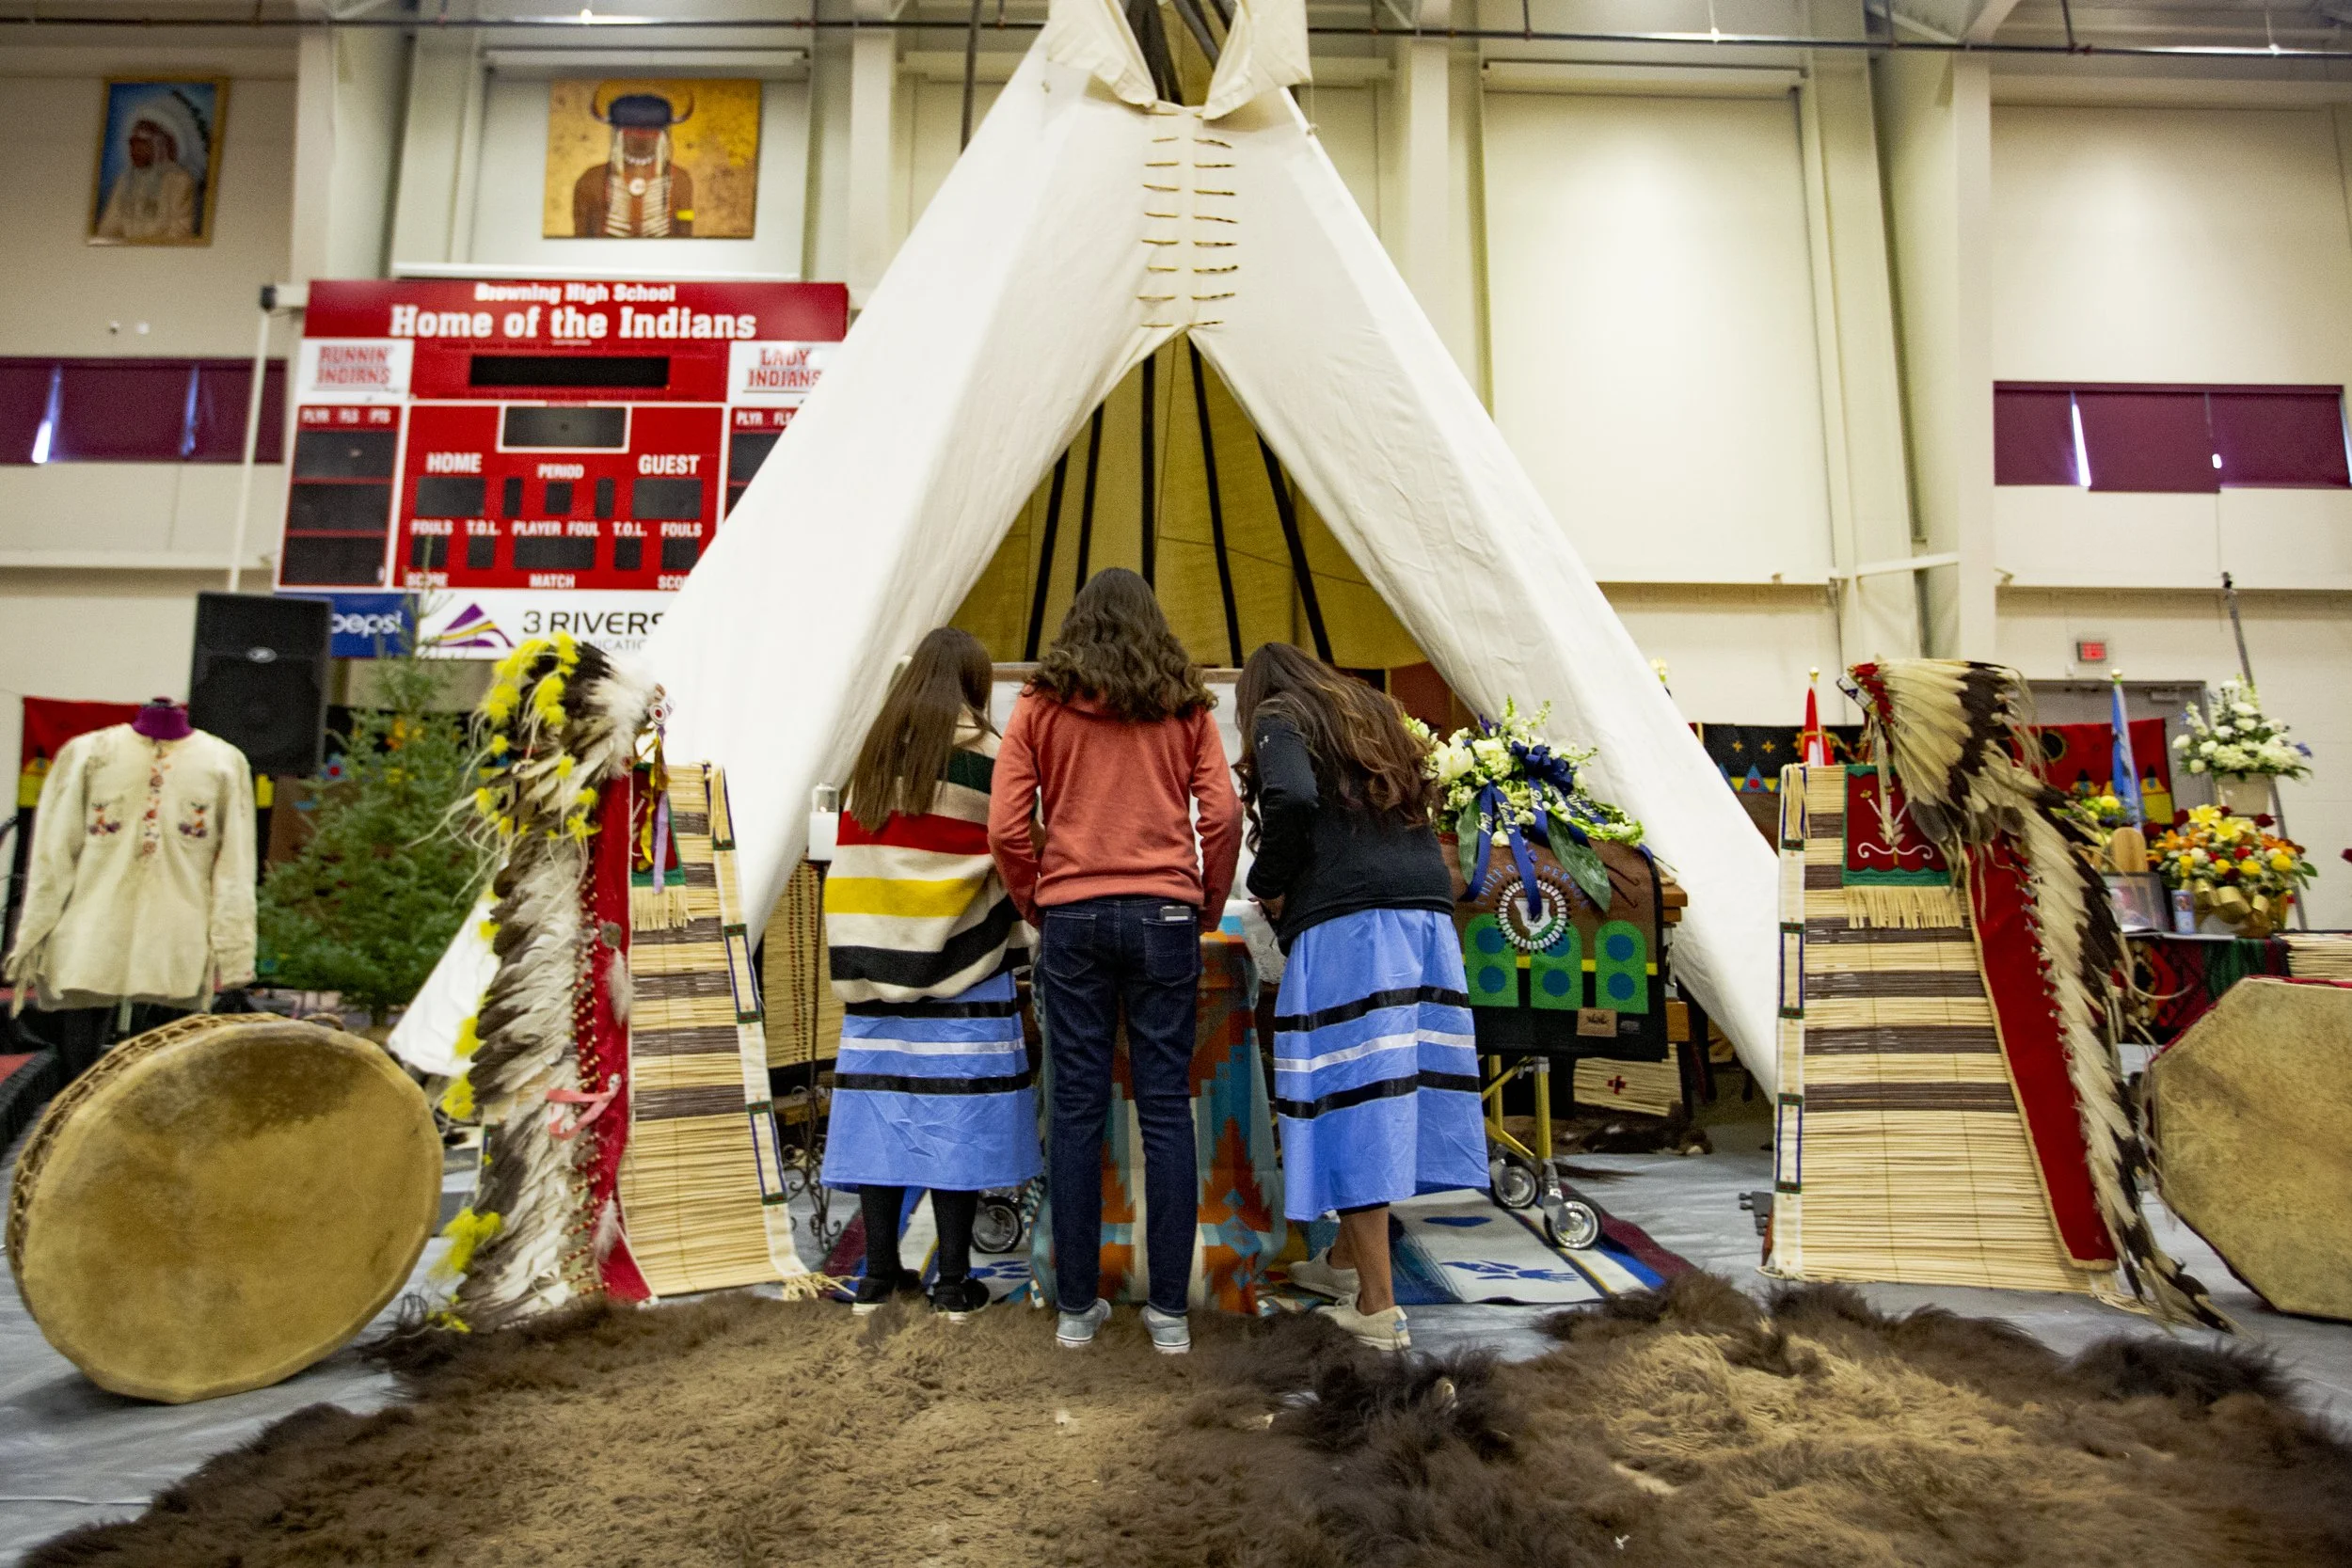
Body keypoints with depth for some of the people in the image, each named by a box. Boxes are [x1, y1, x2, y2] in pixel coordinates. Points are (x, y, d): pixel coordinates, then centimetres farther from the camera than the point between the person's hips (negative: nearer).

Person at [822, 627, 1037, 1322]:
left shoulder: (873, 757, 10)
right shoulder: (985, 757, -5)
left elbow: (853, 861, 11)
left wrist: (858, 959, 17)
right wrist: (1020, 943, 9)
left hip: (877, 968, 5)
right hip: (961, 970, -5)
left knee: (882, 1105, 8)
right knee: (956, 1113, 1)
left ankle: (879, 1273, 16)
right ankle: (954, 1282, 7)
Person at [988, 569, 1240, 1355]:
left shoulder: (1040, 706, 7)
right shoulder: (1186, 707, 8)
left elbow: (1006, 828, 0)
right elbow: (1222, 817, -1)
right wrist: (1207, 905, 11)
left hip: (1072, 916, 0)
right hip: (1163, 915, 0)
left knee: (1076, 1109, 6)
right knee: (1166, 1107, 4)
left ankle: (1076, 1306, 15)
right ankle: (1169, 1310, 10)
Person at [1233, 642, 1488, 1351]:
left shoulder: (1279, 721, 7)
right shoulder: (1375, 715, 28)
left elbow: (1293, 800, -14)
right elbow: (1419, 807, 21)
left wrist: (1270, 887, 0)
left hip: (1345, 922, -7)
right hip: (1428, 914, 7)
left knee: (1354, 1095, -4)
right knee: (1391, 1091, 12)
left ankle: (1378, 1308, 0)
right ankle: (1346, 1261, 28)